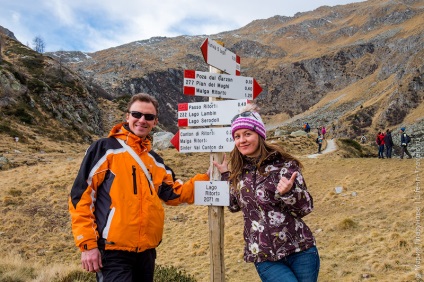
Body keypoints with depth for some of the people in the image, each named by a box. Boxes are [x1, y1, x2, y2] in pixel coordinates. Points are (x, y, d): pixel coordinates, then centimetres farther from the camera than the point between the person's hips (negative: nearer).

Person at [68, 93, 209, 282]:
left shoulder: (155, 160, 13)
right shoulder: (105, 148, -6)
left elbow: (173, 194, 17)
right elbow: (81, 196, -9)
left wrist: (205, 179, 5)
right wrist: (88, 244, -13)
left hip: (147, 250, 7)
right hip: (113, 251, -7)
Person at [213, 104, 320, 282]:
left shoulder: (283, 164, -9)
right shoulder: (239, 170, 4)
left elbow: (306, 207, -8)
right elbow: (234, 206, 18)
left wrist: (288, 192, -27)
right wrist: (225, 175, 10)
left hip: (300, 252, -2)